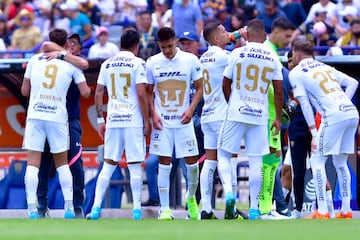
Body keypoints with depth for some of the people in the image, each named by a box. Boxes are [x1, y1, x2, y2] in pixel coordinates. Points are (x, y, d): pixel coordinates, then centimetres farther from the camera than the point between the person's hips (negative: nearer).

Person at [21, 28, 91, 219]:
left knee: (33, 163, -1)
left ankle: (32, 208, -10)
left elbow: (24, 91, 11)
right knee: (62, 163, 13)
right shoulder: (71, 64, 4)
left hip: (35, 115, 0)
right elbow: (85, 92, 2)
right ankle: (69, 207, 8)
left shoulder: (35, 60, 7)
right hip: (58, 117, 0)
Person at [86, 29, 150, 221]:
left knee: (108, 165, 8)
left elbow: (99, 93, 9)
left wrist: (100, 119, 14)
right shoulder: (137, 63, -3)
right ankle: (137, 209, 3)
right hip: (133, 120, -4)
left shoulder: (107, 64, 10)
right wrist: (146, 120, -4)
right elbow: (141, 94, -10)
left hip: (112, 120, 4)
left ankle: (96, 207, 0)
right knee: (135, 165, 2)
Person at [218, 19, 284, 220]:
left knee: (224, 154, 7)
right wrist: (278, 118, 14)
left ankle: (229, 191, -16)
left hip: (236, 113, -2)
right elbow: (279, 92, 4)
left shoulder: (237, 54, -2)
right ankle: (254, 208, 4)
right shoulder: (273, 58, 4)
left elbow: (226, 85, 5)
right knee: (256, 162, 5)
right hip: (260, 115, 2)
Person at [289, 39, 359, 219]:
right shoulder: (325, 67, 25)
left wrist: (314, 132, -1)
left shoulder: (296, 72, 6)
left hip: (333, 116, -7)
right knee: (340, 162, 17)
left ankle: (322, 212, -5)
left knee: (317, 161, 2)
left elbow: (304, 103, 0)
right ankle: (345, 211, 16)